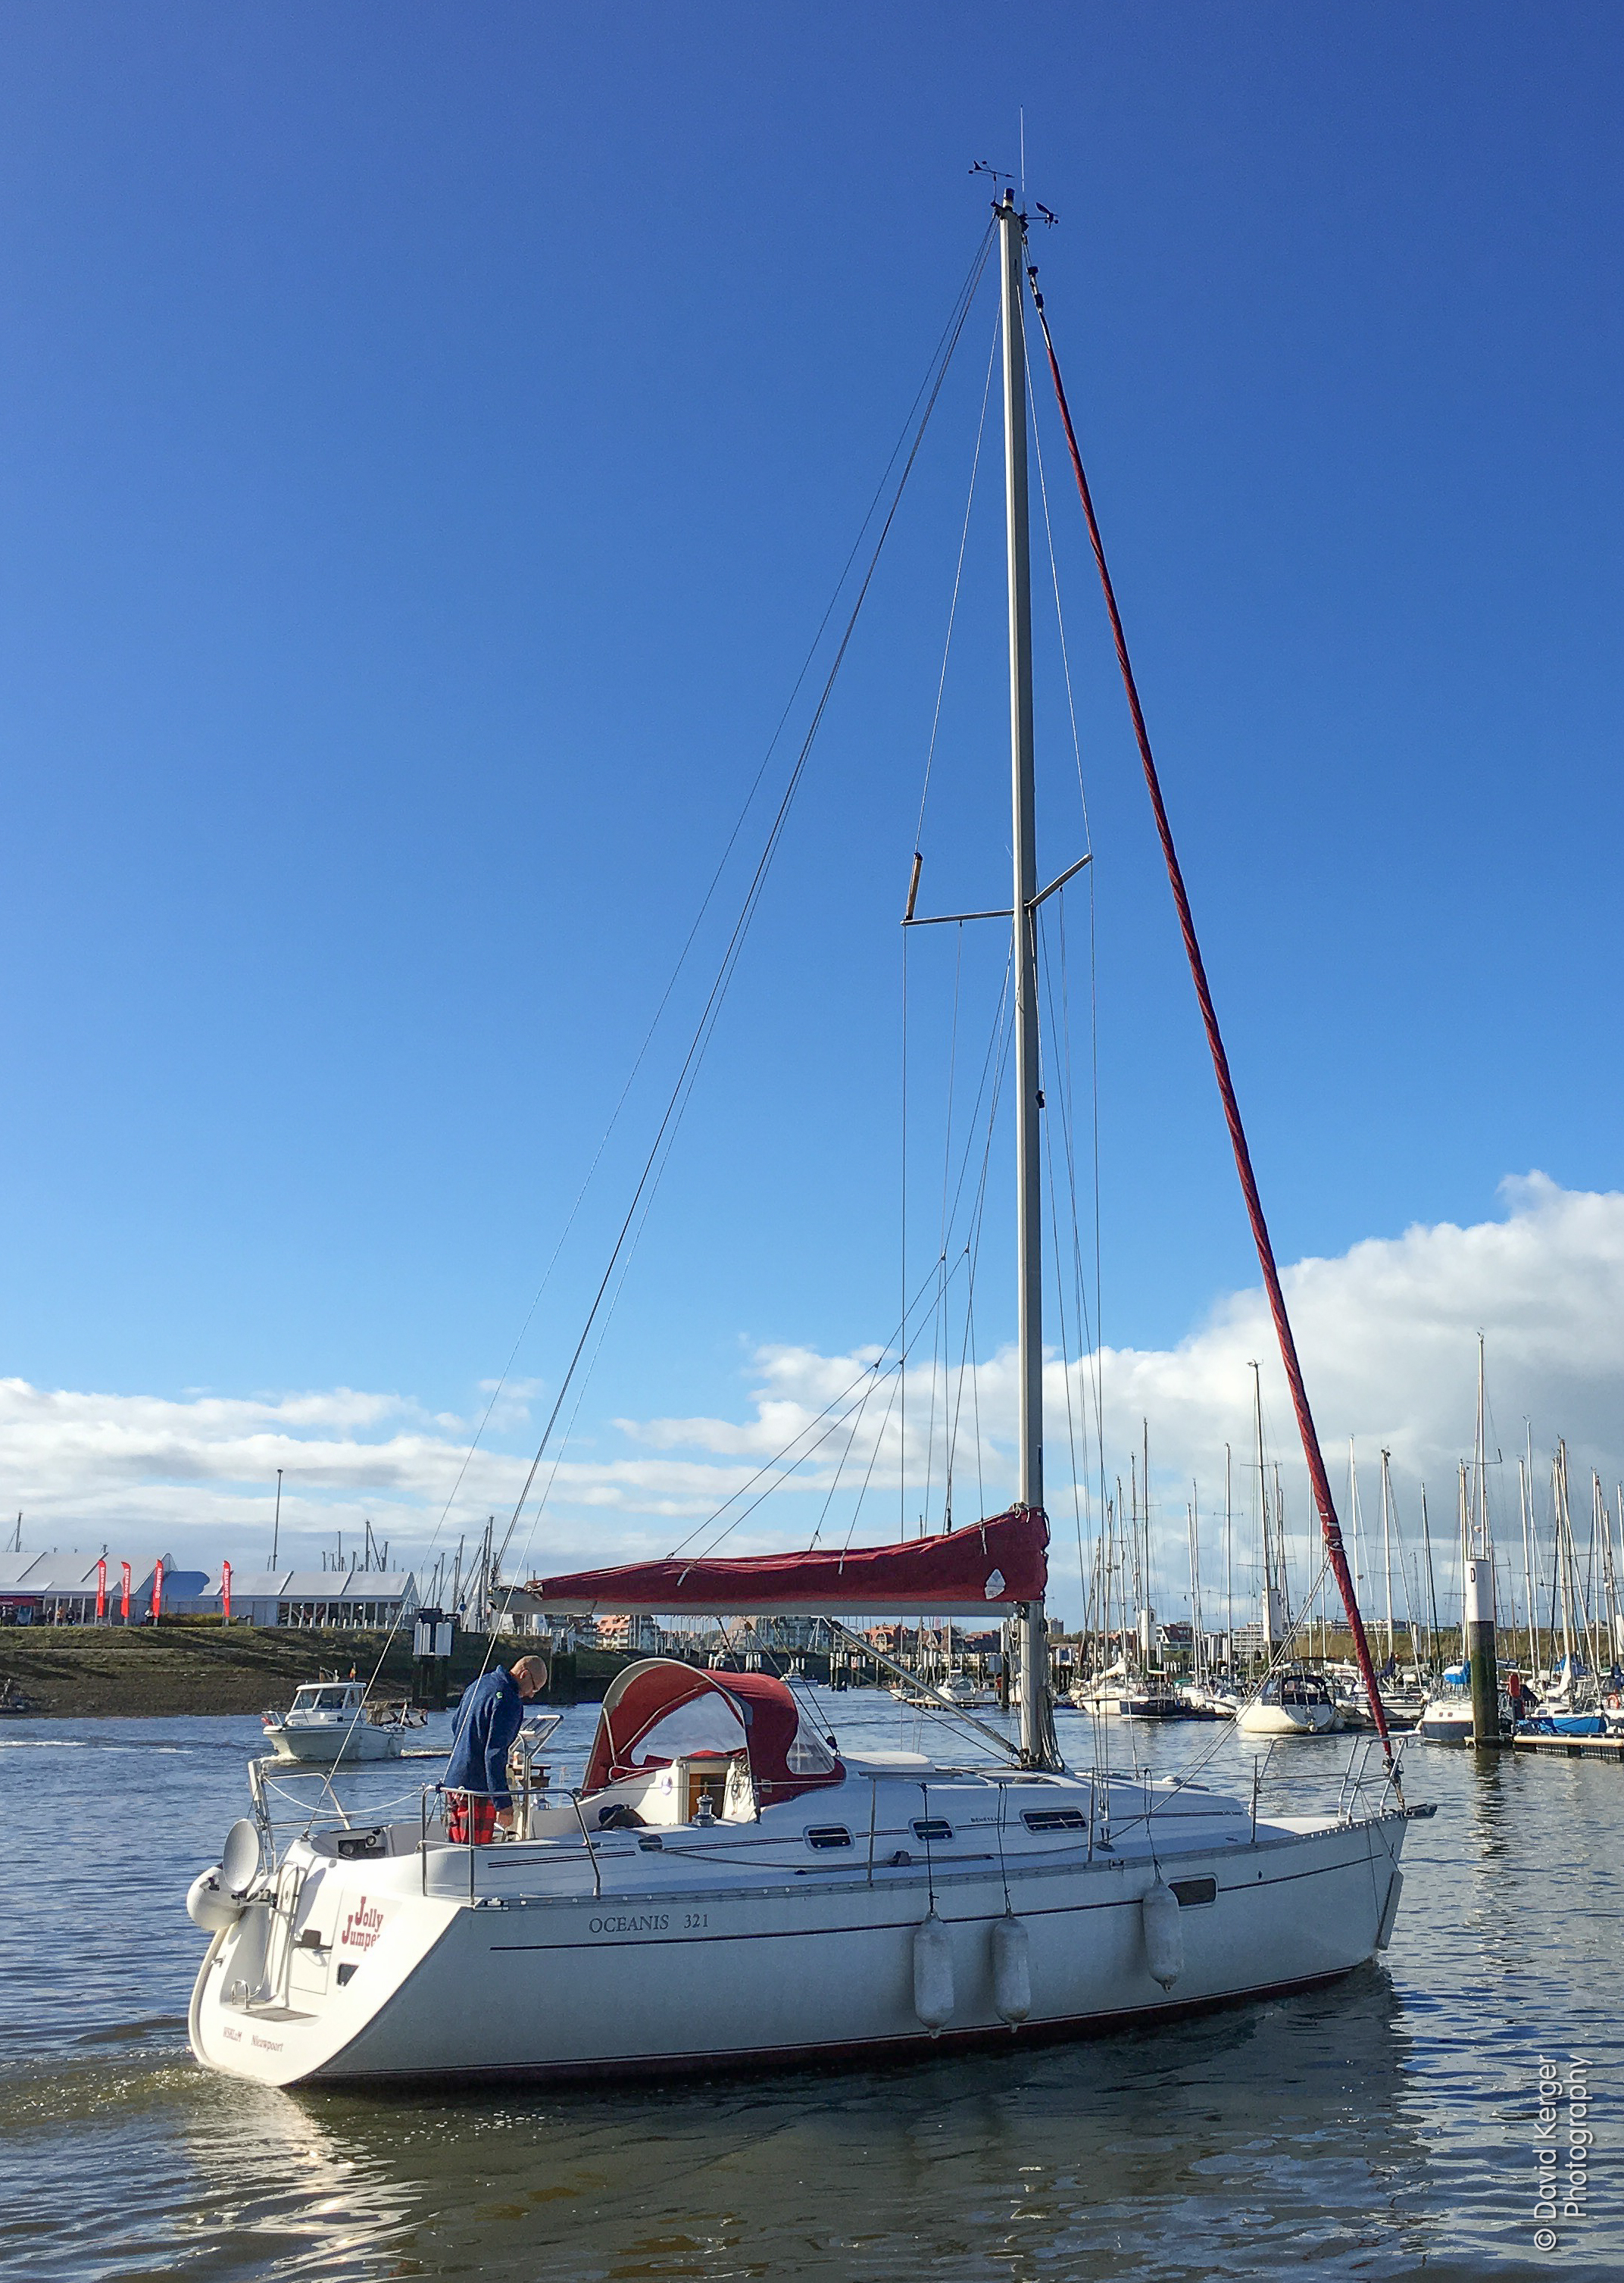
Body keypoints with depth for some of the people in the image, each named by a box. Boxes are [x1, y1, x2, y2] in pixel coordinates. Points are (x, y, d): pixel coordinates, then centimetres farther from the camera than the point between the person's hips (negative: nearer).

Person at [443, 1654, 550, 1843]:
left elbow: (455, 1726, 25)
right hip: (478, 1791, -9)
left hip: (453, 1782, 9)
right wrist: (504, 1803, -21)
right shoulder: (509, 1702, -16)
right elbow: (494, 1753, -22)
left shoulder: (480, 1684, 13)